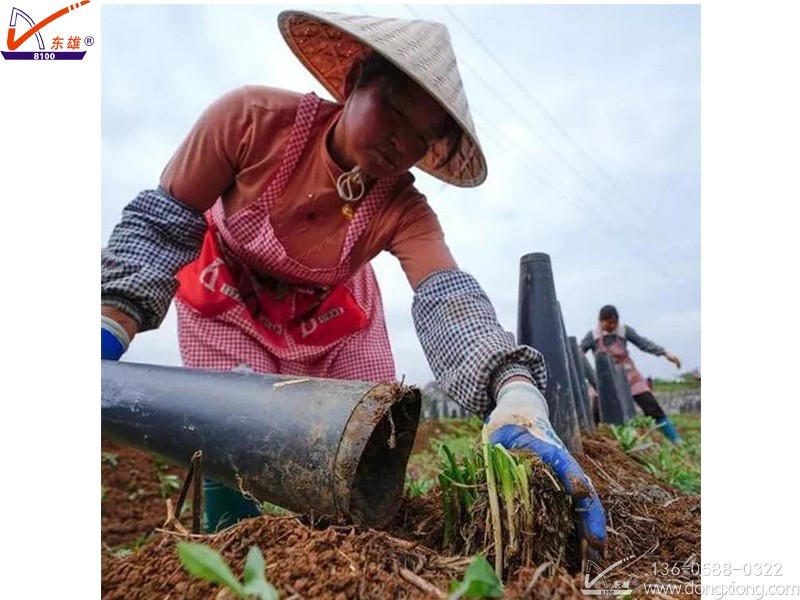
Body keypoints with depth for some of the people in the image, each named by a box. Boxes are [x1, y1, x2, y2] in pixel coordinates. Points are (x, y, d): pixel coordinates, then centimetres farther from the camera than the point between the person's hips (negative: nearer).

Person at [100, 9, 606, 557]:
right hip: (227, 298, -1)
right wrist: (113, 319, -31)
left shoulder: (403, 211, -26)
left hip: (332, 315, 2)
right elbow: (164, 221, -20)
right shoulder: (252, 118, -28)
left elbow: (448, 299, -41)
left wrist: (516, 391, -60)